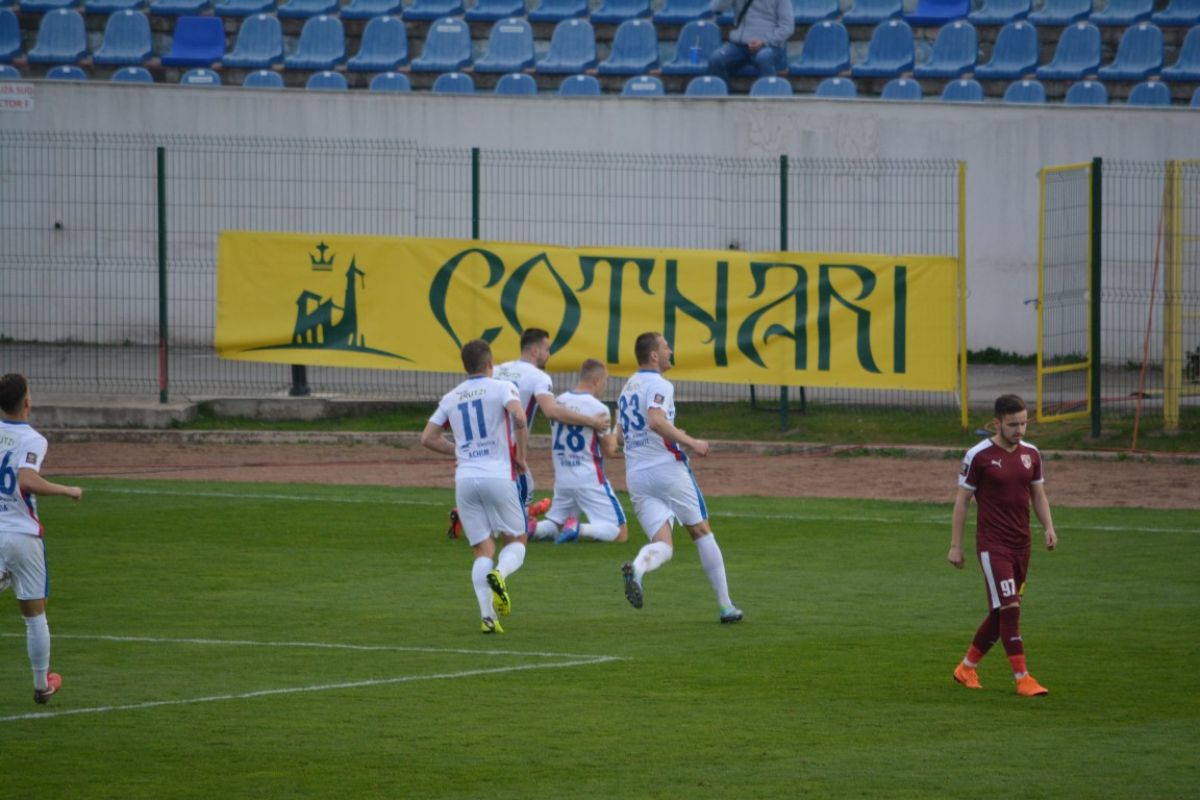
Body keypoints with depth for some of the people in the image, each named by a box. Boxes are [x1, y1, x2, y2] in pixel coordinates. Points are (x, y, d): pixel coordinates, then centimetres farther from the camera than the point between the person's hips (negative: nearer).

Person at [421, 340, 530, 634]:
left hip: (465, 478, 3)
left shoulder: (451, 398, 13)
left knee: (482, 550, 6)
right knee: (516, 540, 10)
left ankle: (487, 615, -9)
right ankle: (499, 574, -23)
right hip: (499, 475, -3)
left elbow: (428, 438, 16)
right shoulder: (501, 388, 0)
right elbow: (519, 417, -19)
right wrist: (521, 455, -5)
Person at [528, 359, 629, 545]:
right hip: (590, 480, -6)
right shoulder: (598, 408, -13)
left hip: (561, 479, 6)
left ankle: (532, 528, -9)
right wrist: (613, 438, 12)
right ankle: (578, 529, -25)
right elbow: (609, 451, -9)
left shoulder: (558, 402, 6)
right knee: (620, 533, -3)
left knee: (554, 526, 23)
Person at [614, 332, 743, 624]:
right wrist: (690, 443, -19)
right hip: (667, 467, -6)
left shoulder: (627, 388, 18)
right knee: (701, 531, 9)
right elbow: (655, 421, -27)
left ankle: (637, 568, -38)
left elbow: (620, 436, 25)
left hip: (635, 477, 6)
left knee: (663, 545, -2)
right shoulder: (659, 385, -9)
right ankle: (726, 606, 11)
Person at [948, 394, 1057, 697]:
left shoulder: (1030, 454, 7)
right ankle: (1022, 678, -13)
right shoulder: (979, 456, -9)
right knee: (1009, 609, -14)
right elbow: (961, 501, -4)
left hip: (1021, 544, 6)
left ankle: (967, 668, 26)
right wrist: (955, 545, -5)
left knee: (1001, 613, 10)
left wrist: (1049, 527, 0)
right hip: (992, 544, -6)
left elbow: (1038, 495, 17)